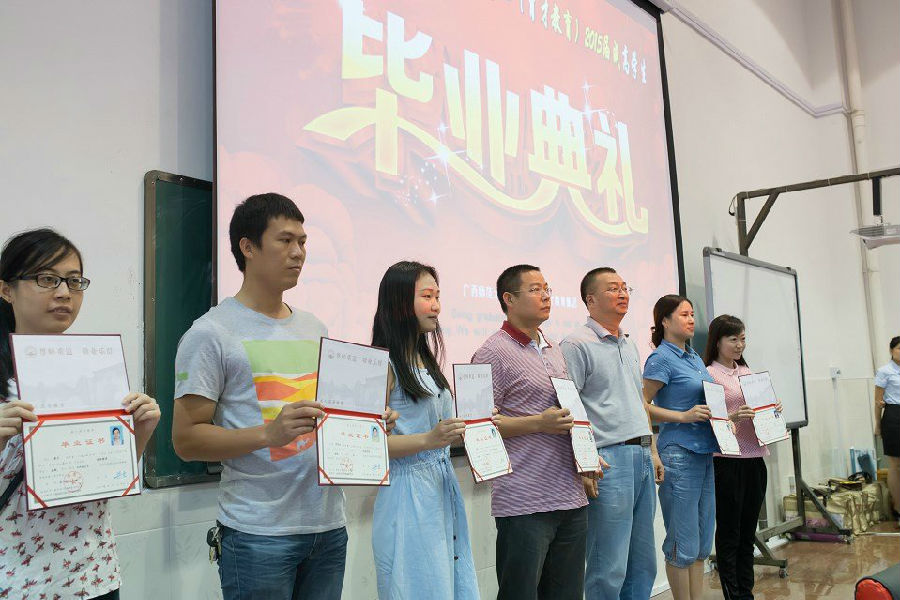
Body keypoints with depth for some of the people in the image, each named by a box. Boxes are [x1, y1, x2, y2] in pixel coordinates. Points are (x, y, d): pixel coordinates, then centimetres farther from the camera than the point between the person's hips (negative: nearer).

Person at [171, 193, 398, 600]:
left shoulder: (316, 330, 14)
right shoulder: (211, 333, -7)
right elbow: (186, 439, -12)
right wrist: (270, 433, -25)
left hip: (329, 524, 6)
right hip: (259, 534, -6)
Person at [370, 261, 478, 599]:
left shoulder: (426, 361, 14)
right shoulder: (385, 365, -12)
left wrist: (470, 429, 8)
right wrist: (429, 439, -28)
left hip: (444, 486, 8)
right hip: (410, 491, -8)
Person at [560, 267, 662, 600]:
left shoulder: (630, 345, 18)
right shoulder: (577, 344, -8)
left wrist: (652, 451, 19)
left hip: (642, 458, 8)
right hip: (609, 459, -8)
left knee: (643, 563, 15)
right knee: (609, 569, -3)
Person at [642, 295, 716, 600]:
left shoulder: (695, 357, 15)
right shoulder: (661, 358, -10)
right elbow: (642, 406, -14)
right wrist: (685, 416, -19)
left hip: (705, 452, 9)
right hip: (679, 452, -8)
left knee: (702, 540, 14)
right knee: (683, 543, -1)